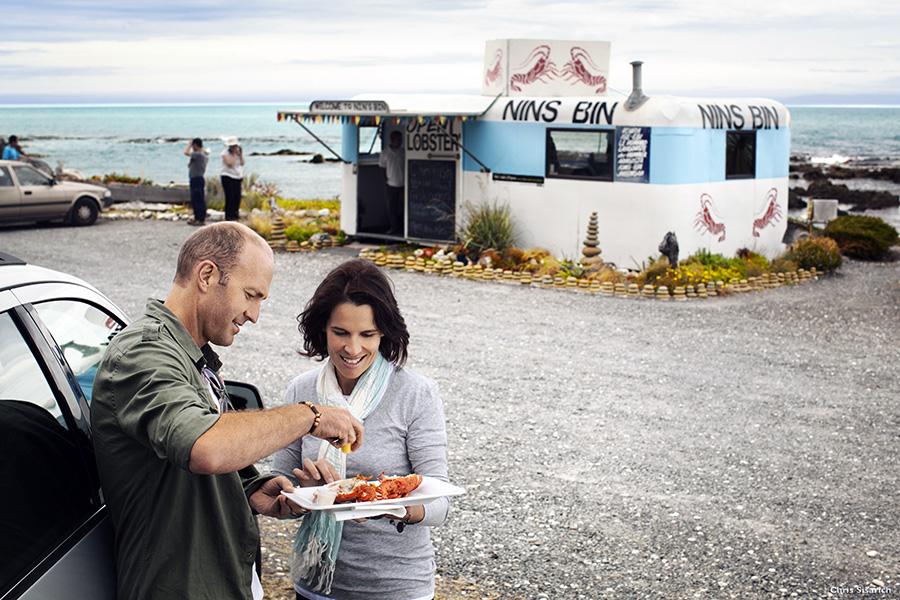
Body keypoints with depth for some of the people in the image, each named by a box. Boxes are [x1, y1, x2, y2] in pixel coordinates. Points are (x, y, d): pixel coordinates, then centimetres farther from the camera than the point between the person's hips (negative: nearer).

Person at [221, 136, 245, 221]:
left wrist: (240, 154, -8)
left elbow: (242, 163, 3)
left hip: (237, 177, 6)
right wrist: (234, 154, -16)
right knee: (230, 197, -10)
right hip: (228, 177, -6)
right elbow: (230, 163, -21)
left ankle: (235, 214, 13)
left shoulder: (239, 152, 10)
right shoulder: (225, 153, -8)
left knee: (237, 196, 2)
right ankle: (229, 216, -7)